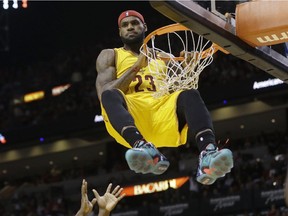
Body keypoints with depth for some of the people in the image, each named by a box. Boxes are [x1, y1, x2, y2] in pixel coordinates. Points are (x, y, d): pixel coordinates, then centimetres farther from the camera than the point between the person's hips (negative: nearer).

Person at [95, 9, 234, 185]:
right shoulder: (110, 55, 22)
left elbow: (177, 88, 21)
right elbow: (104, 93, 4)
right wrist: (135, 68, -3)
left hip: (162, 110, 2)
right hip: (128, 114, -2)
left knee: (190, 94, -27)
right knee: (110, 95, -34)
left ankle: (208, 154, -55)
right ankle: (143, 147, -61)